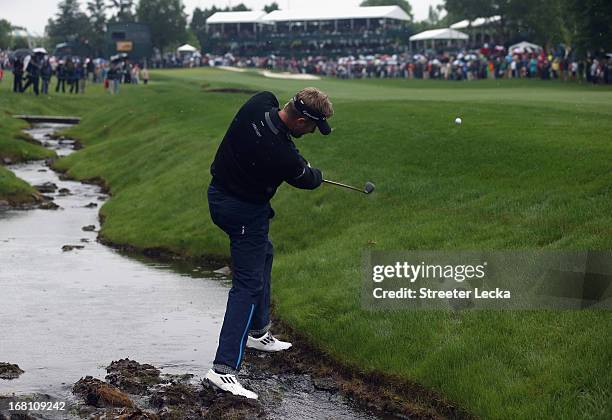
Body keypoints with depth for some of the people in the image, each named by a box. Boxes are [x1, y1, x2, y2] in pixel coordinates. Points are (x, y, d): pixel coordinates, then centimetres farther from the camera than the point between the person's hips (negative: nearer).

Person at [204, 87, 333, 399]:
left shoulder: (259, 102, -15)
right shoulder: (282, 156, -32)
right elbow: (308, 179, -8)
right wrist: (316, 175, 15)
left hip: (219, 194, 9)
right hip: (245, 212, -9)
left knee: (263, 254, 27)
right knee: (248, 286, -8)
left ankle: (258, 332, 40)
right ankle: (223, 368, -15)